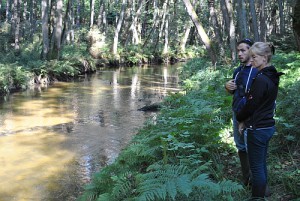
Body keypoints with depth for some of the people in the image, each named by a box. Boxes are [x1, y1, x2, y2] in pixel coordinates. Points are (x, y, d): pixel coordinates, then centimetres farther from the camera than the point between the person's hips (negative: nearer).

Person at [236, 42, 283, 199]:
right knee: (262, 164, 19)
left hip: (257, 129, -9)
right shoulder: (271, 77, 8)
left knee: (256, 167, 1)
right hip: (268, 126, 9)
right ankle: (262, 195, 31)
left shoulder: (260, 80, -22)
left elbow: (251, 105, -17)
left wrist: (239, 118, 2)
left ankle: (257, 197, 11)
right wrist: (246, 121, 11)